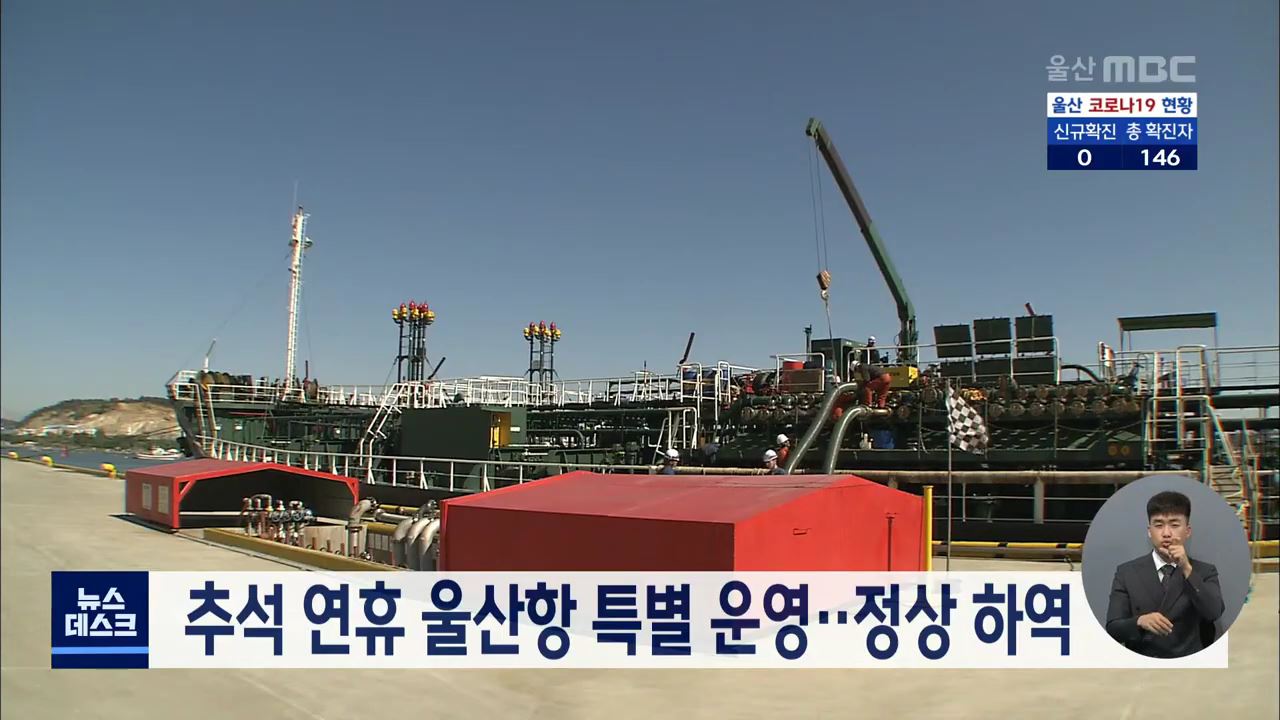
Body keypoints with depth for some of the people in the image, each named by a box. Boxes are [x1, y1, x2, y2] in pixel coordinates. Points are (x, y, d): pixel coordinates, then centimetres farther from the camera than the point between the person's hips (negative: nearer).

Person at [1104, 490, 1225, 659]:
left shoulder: (1205, 572, 6)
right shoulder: (1127, 572, 3)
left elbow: (1214, 613, -12)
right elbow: (1113, 629, -4)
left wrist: (1187, 569, -18)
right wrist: (1140, 621, -22)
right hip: (1140, 663, -1)